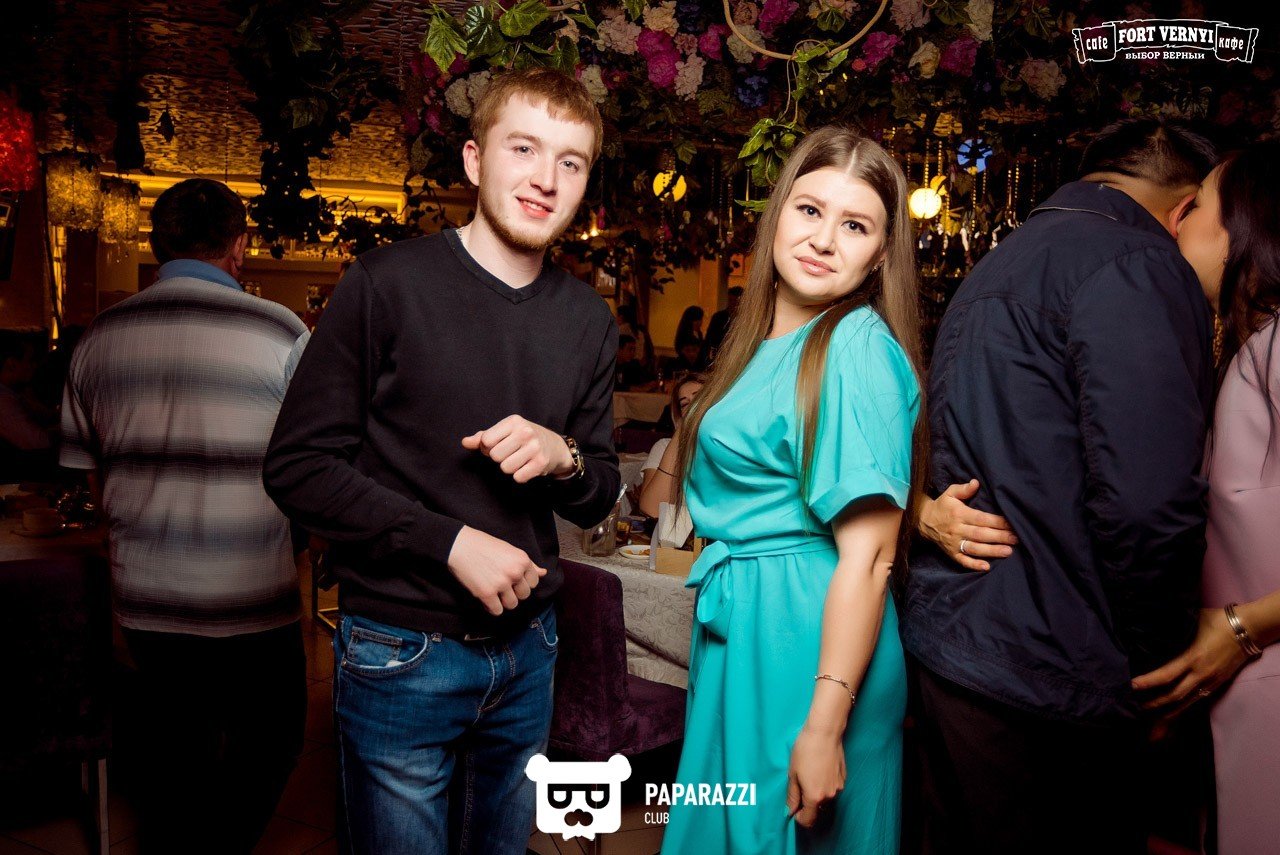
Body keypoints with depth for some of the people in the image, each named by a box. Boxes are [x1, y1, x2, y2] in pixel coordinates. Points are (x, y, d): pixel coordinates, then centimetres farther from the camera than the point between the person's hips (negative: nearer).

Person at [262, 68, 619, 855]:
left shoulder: (588, 319, 5)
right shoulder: (389, 283, -11)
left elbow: (600, 496, 9)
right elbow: (298, 465, -11)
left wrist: (563, 458, -14)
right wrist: (448, 539, -18)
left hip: (527, 651, 5)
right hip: (403, 654, -5)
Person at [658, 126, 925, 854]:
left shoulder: (859, 347, -17)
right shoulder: (766, 341, 9)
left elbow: (868, 555, -22)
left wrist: (824, 728, -23)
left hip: (807, 640, -8)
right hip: (735, 629, 8)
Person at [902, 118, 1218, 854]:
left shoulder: (997, 266, 18)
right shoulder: (1137, 262, -13)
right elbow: (1148, 500, -21)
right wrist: (1157, 667, -8)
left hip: (947, 646, 9)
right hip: (1044, 675, -9)